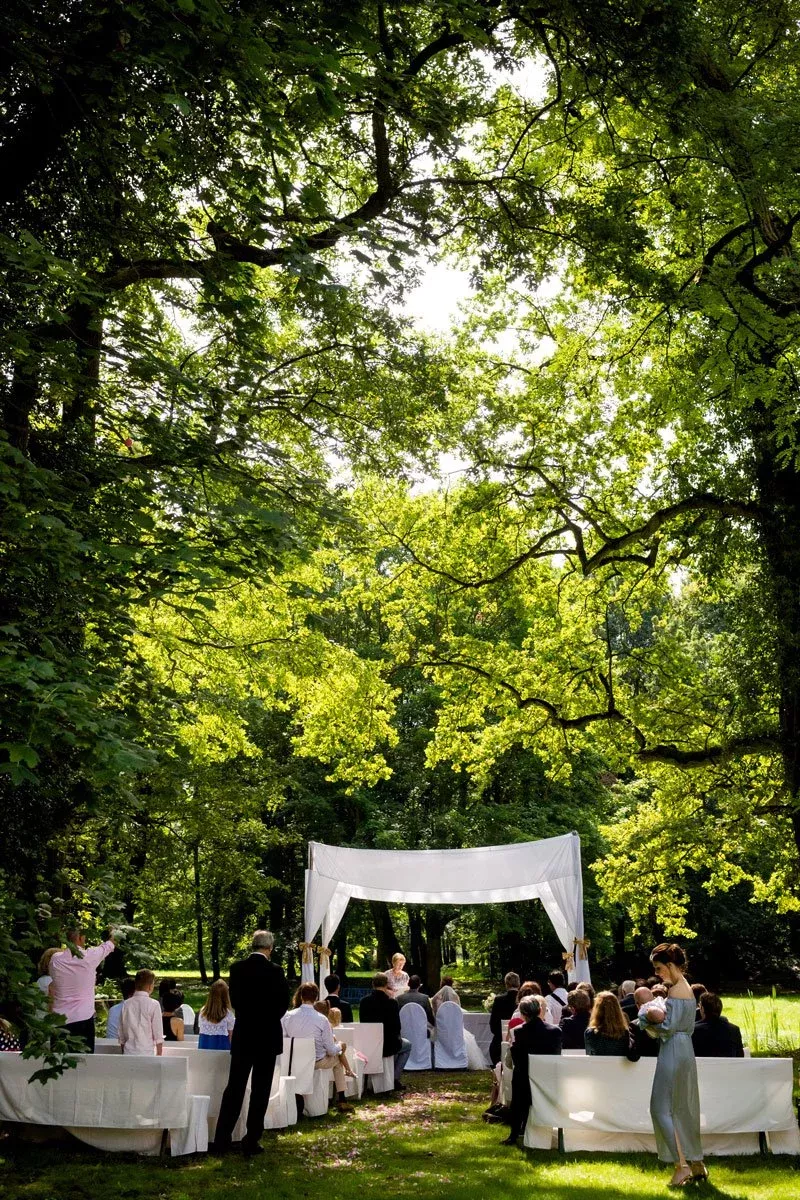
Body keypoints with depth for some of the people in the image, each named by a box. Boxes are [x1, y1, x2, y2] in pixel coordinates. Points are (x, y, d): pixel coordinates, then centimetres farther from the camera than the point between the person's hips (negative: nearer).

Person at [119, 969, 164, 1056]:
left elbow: (121, 1036, 10)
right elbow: (158, 1035, -5)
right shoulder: (154, 1005, -8)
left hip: (128, 1052, 4)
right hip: (146, 1053, -4)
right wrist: (159, 1055, 3)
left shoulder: (126, 1004, 4)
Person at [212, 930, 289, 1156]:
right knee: (260, 1090, 6)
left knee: (234, 1088, 9)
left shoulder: (237, 969, -2)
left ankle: (221, 1141, 7)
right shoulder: (274, 970, -13)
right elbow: (283, 1002, -6)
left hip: (242, 1035, 3)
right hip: (267, 1036, -3)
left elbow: (234, 999, 6)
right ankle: (251, 1141, 8)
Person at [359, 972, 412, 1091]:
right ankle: (395, 1078, 17)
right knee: (407, 1045, 28)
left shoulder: (364, 1001, -2)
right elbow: (396, 1027, -8)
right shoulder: (391, 1002, -14)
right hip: (386, 1045, -5)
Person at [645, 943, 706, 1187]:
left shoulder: (676, 990, -16)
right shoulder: (686, 988, 14)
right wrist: (658, 1017, 8)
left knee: (662, 1108, -5)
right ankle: (697, 1164, 19)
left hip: (673, 1054, -10)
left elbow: (669, 1026, -20)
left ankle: (682, 1164, -7)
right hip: (684, 1050, 10)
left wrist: (652, 1019, -4)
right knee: (683, 1109, 14)